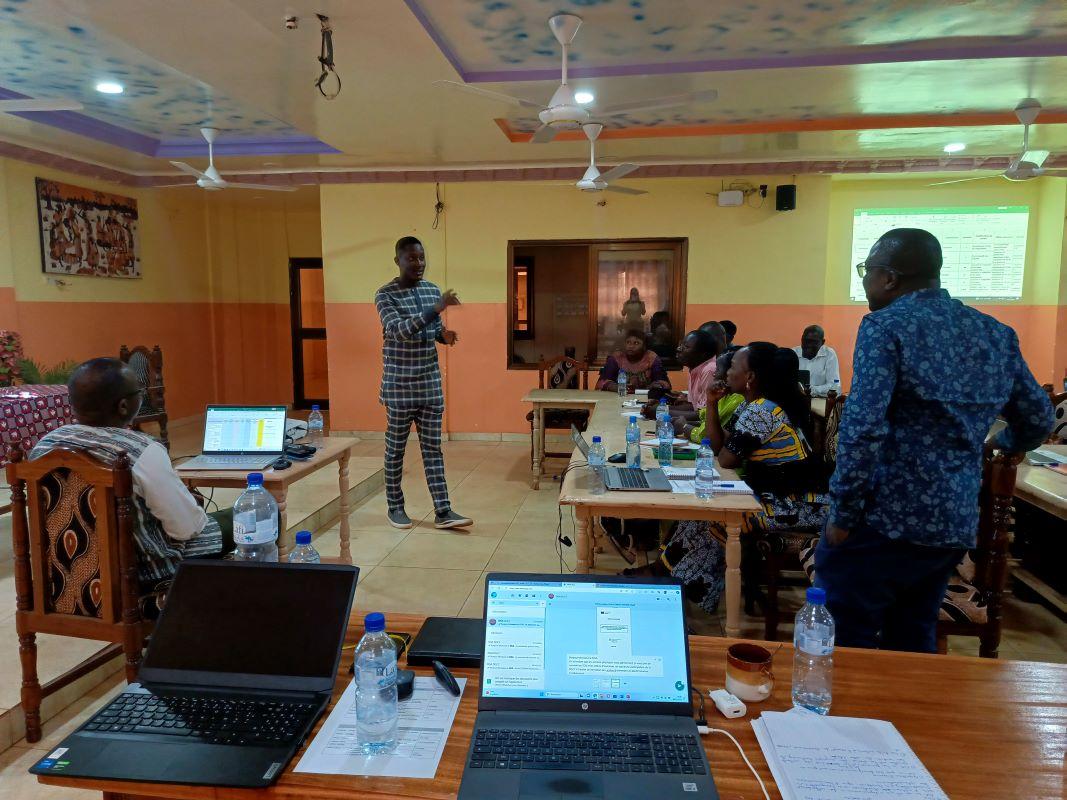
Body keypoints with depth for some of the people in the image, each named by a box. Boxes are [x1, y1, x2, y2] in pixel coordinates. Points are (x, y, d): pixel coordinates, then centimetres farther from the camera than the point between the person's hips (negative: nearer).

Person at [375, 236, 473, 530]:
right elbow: (399, 330, -24)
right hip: (399, 385, -5)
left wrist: (444, 334, -6)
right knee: (395, 448, 7)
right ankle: (395, 507, 22)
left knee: (433, 448, 6)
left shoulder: (433, 290, 8)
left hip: (430, 384, 5)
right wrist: (437, 308, -32)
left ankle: (443, 511, 9)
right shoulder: (386, 294, -10)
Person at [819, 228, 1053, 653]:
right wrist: (1003, 442, 38)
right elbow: (1038, 419, 17)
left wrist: (843, 513, -15)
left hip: (887, 518, -7)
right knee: (913, 641, 20)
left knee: (846, 642, 6)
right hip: (957, 523, 8)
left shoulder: (885, 326, -11)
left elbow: (863, 428, -22)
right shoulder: (996, 333, 10)